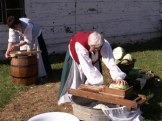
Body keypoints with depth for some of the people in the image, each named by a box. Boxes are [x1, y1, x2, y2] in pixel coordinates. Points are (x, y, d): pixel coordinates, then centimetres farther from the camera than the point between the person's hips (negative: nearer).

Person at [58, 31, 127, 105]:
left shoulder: (105, 44, -38)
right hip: (76, 56, -2)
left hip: (93, 58, 3)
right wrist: (99, 82, -50)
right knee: (73, 77, 6)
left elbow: (110, 62, -45)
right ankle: (66, 97, 27)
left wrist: (118, 77, -59)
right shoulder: (80, 46, -46)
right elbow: (87, 67, -47)